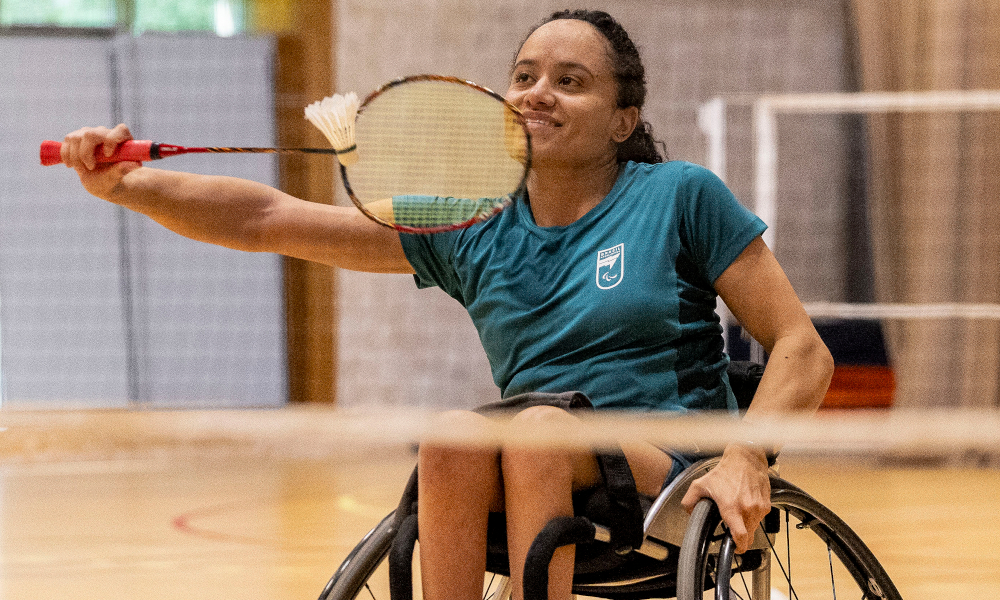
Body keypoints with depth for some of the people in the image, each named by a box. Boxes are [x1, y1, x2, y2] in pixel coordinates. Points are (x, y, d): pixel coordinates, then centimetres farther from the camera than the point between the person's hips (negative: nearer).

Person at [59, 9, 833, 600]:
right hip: (535, 495, 3)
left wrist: (743, 459, -16)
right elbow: (270, 220, 8)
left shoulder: (683, 198, 4)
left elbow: (804, 353, 3)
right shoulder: (471, 229, 12)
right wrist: (131, 186, -6)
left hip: (672, 482, -3)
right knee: (454, 432, -29)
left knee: (541, 426, -32)